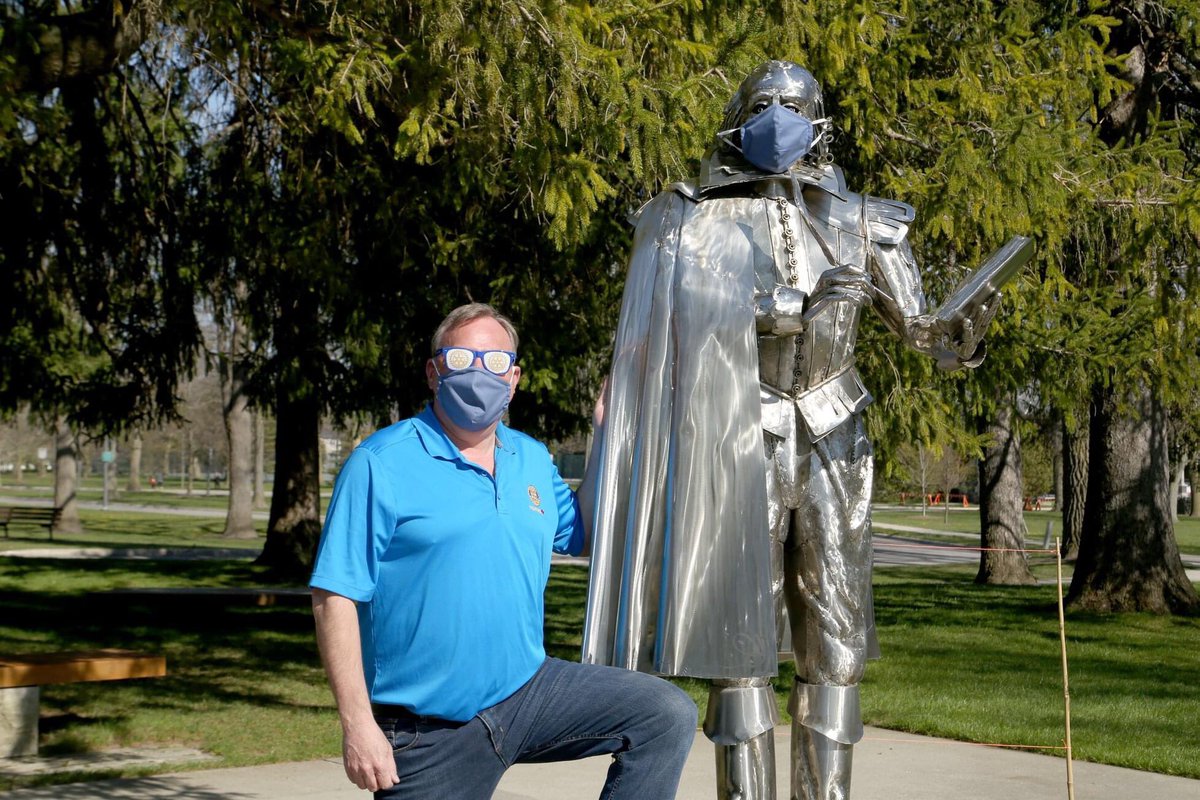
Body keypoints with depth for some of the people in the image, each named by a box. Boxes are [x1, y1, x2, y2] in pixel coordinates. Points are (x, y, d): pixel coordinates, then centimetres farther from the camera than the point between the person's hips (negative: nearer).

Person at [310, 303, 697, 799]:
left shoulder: (533, 460, 11)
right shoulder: (381, 465, -8)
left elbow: (587, 536, 24)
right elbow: (334, 597, -11)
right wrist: (357, 725, -17)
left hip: (528, 692, 5)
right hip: (431, 734, -5)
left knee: (668, 715, -7)